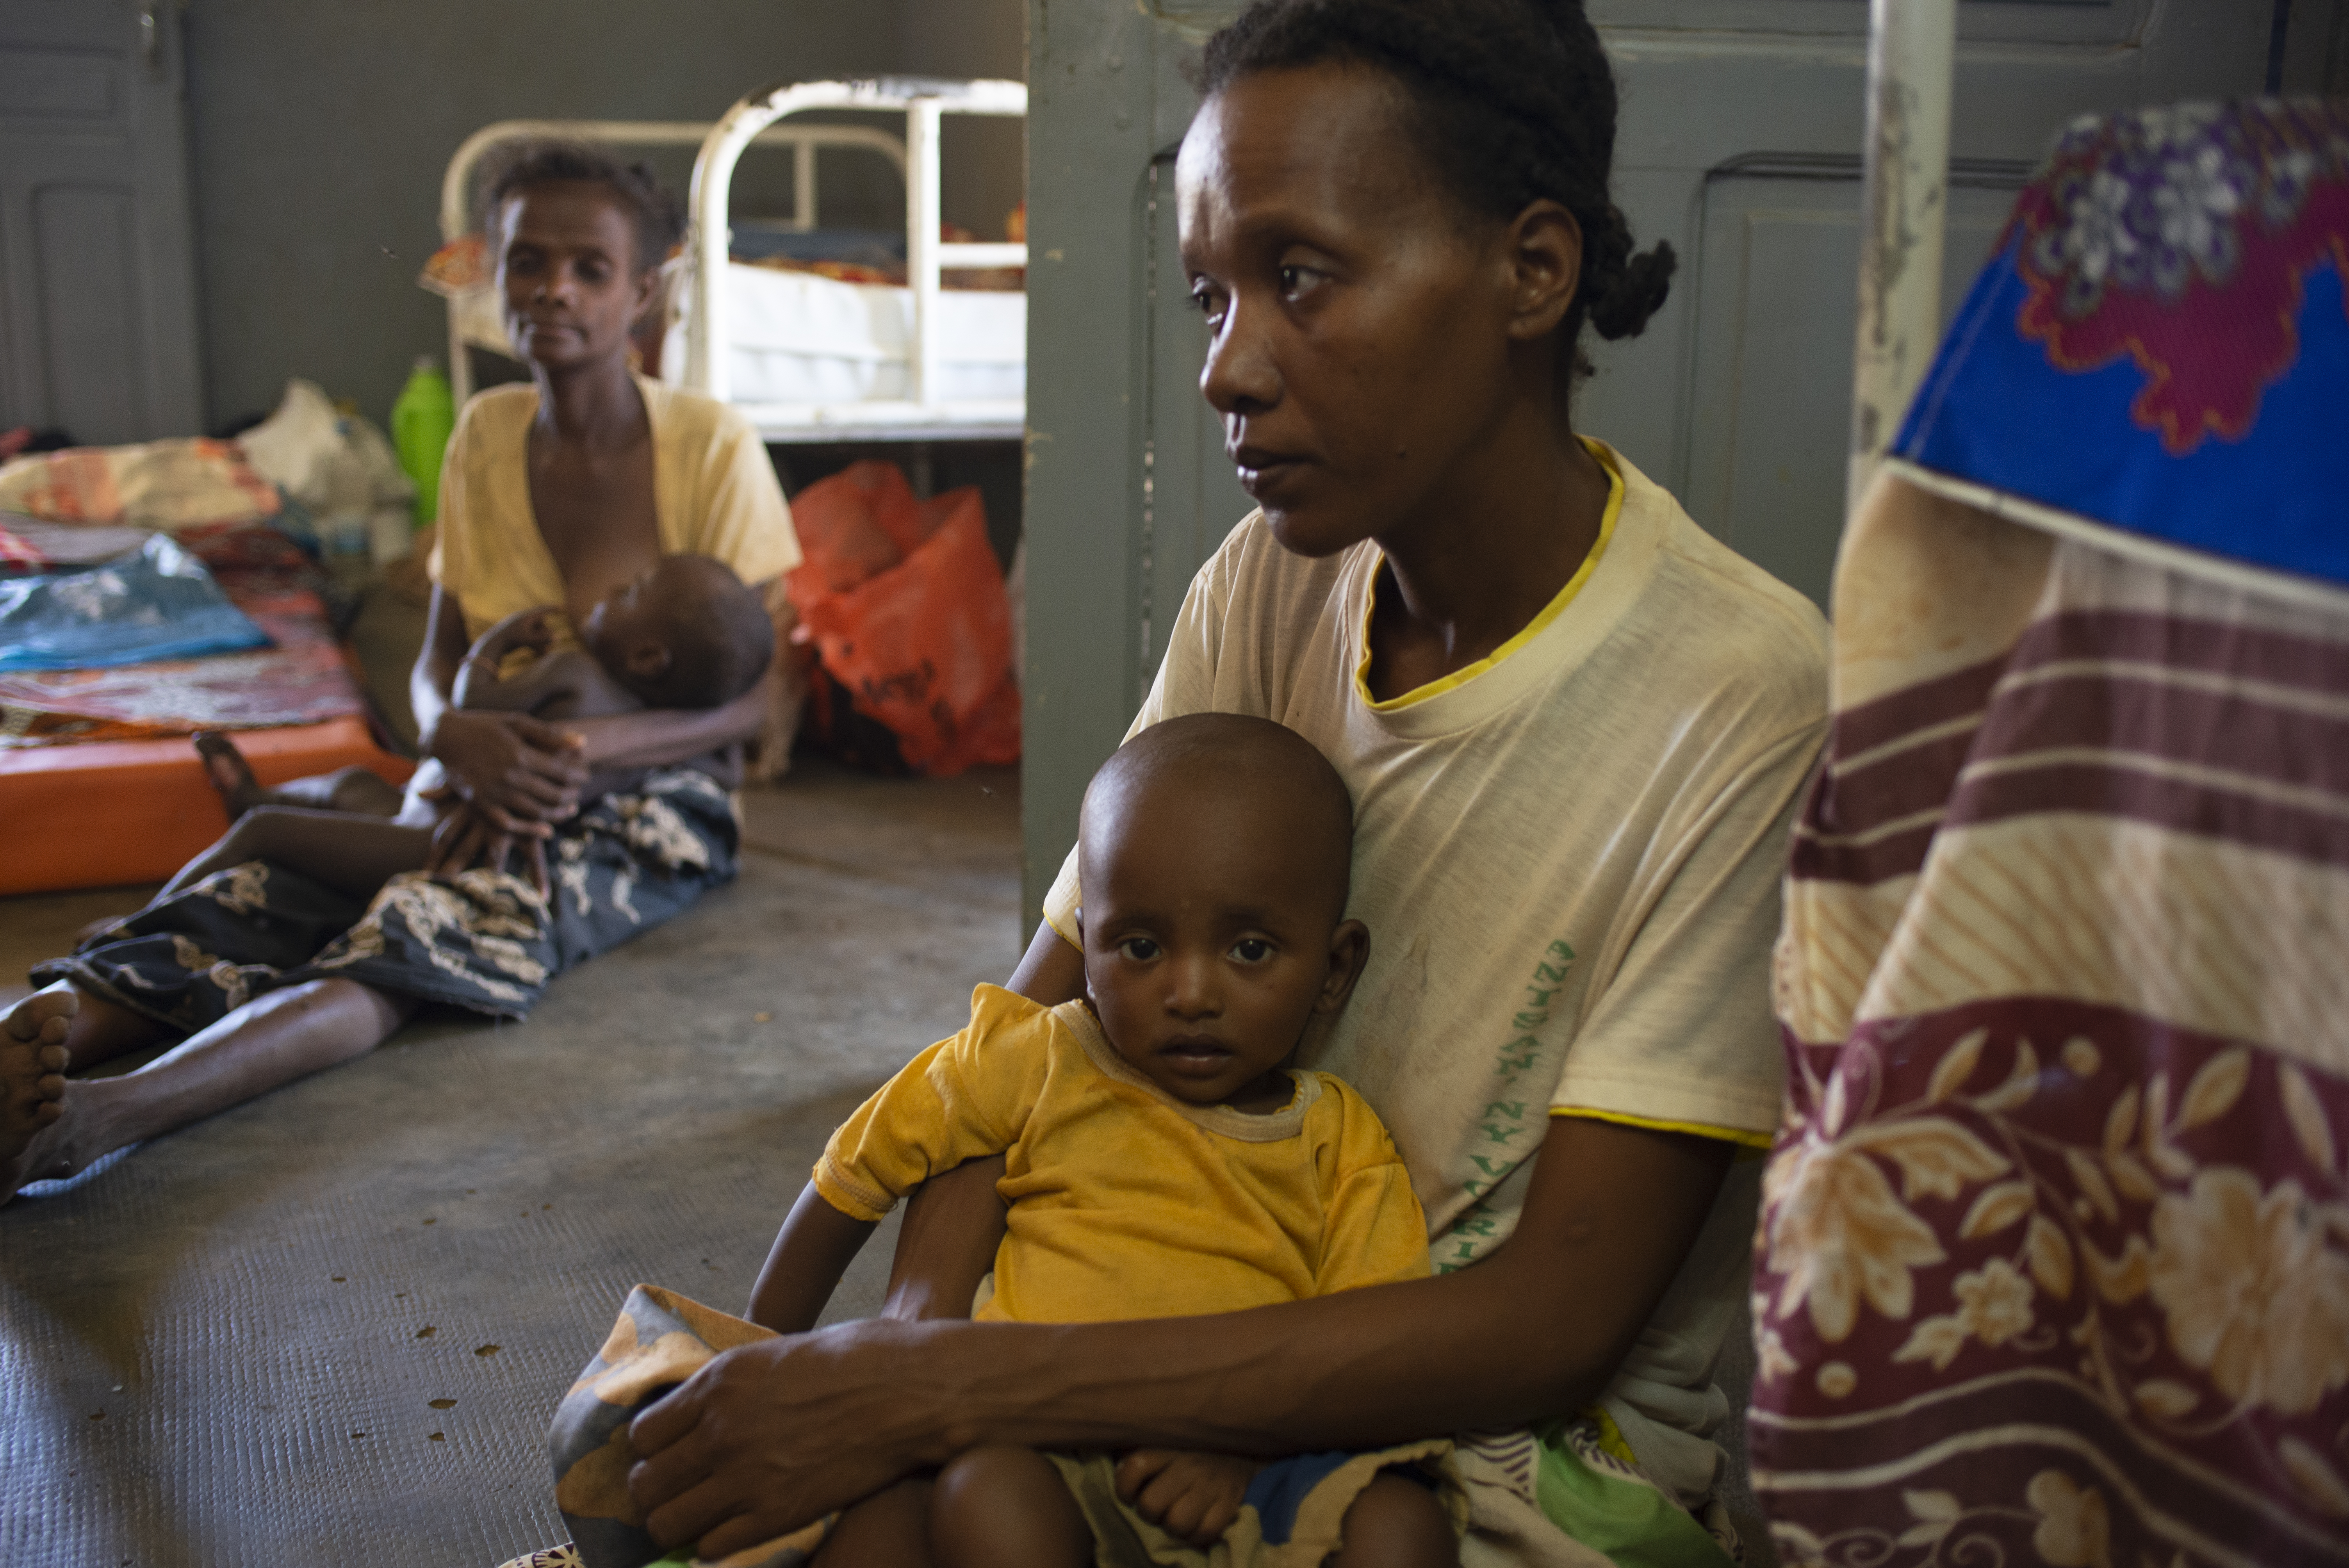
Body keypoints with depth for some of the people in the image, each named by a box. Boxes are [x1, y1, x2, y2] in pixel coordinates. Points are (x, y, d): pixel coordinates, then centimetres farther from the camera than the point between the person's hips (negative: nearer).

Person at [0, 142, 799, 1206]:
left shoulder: (711, 450, -8)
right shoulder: (484, 437, 7)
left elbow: (751, 698, -9)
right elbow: (437, 660, 7)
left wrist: (590, 746, -27)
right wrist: (456, 736, -19)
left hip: (652, 805, -5)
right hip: (491, 791, 6)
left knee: (430, 929, -37)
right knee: (251, 898, -26)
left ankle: (99, 1120, -58)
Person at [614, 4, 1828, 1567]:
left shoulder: (1747, 703, -21)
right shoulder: (1270, 584, -2)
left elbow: (1552, 1324, -21)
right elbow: (1041, 1012, 0)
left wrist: (955, 1387, -26)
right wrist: (921, 1331, -20)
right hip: (1234, 1352, 5)